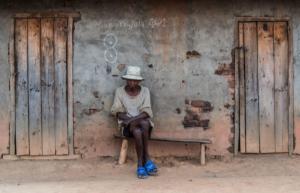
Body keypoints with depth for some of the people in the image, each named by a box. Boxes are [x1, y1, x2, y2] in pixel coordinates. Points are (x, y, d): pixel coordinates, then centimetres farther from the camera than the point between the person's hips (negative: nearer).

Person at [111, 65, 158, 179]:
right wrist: (127, 119, -18)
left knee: (144, 123, -36)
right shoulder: (120, 91, 0)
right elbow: (117, 111, 0)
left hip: (143, 121, 1)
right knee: (137, 132, -35)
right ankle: (146, 159, -22)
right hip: (127, 125, -1)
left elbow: (146, 112, -9)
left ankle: (141, 164, -27)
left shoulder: (145, 91, 0)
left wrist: (132, 119, -23)